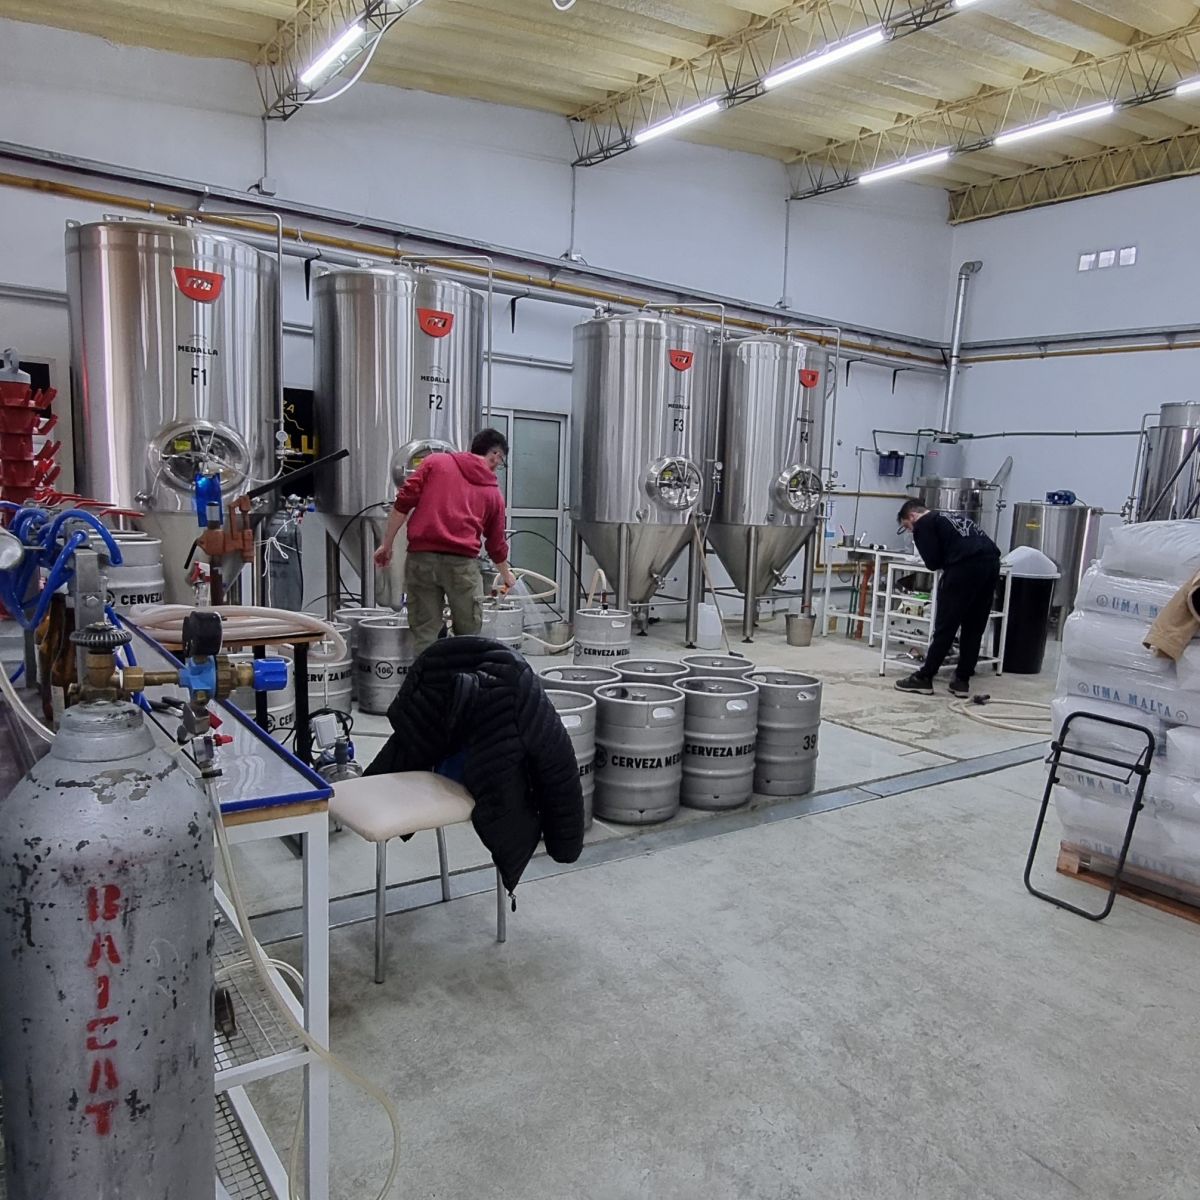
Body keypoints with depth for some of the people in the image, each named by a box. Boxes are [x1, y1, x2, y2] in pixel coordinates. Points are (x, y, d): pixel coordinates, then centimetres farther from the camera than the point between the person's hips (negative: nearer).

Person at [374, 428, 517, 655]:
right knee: (468, 637, 12)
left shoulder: (436, 462, 13)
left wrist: (386, 544, 8)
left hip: (422, 557, 1)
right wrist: (506, 574, 41)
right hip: (462, 562, -1)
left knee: (424, 634, 7)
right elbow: (495, 543, 24)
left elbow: (403, 503, 3)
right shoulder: (493, 492, 16)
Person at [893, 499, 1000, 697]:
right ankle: (962, 680, 18)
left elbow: (933, 562, 0)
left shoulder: (923, 525, 9)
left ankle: (924, 678, 8)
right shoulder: (950, 517, 32)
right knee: (974, 627, 14)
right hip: (991, 562, 7)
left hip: (966, 566, -7)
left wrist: (942, 564, 19)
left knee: (945, 626, 0)